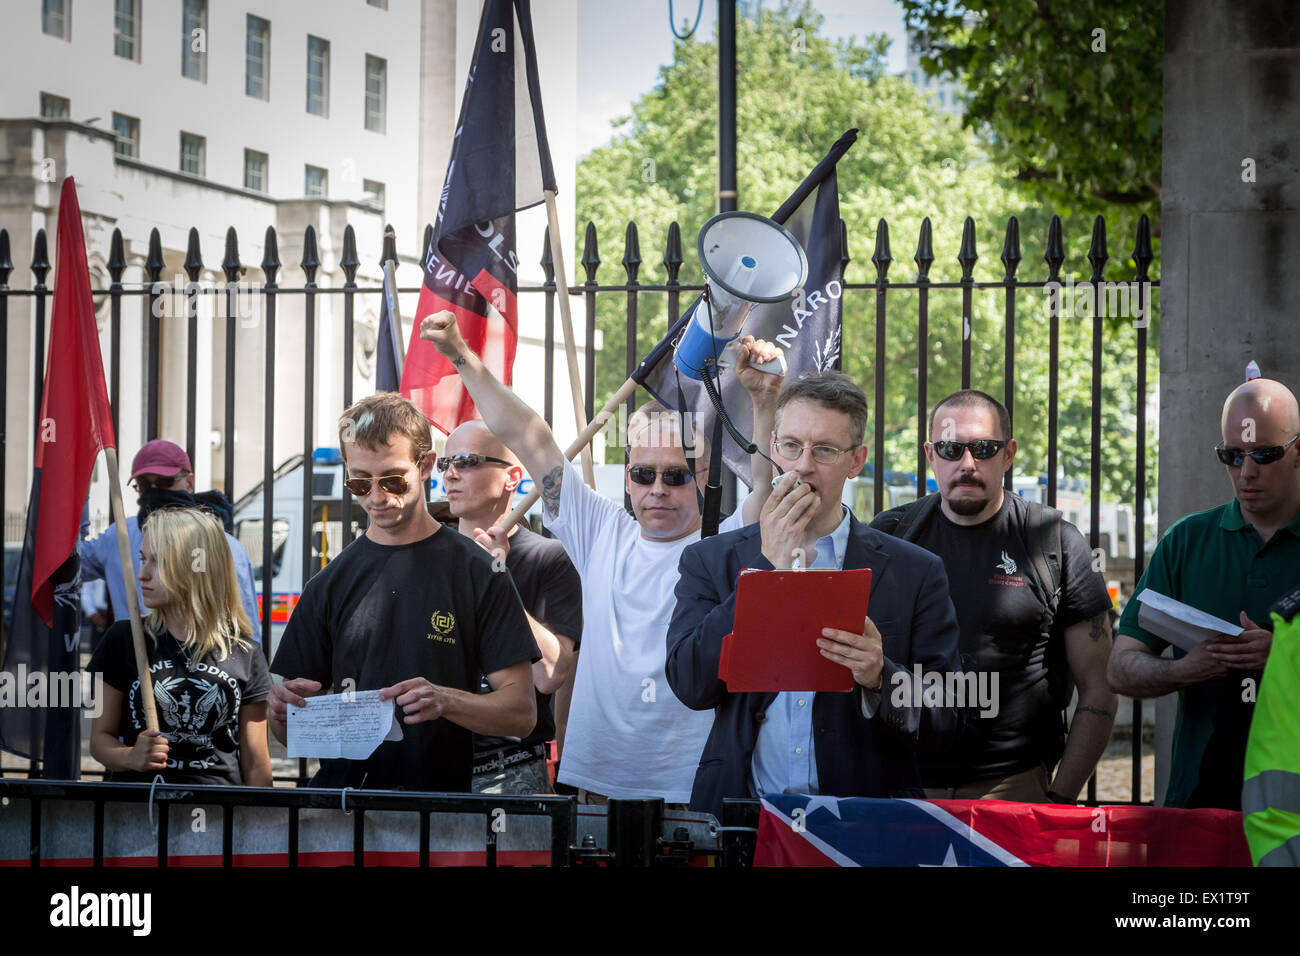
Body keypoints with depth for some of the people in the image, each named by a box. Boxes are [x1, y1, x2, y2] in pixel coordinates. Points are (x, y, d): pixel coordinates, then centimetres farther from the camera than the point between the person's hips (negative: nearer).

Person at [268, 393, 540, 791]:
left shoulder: (478, 573, 4)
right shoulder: (330, 583, 14)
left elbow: (522, 711, 1)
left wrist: (446, 701, -16)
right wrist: (283, 709, -6)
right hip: (340, 802, 2)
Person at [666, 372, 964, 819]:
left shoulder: (915, 572, 8)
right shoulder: (711, 560, 11)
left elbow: (943, 722, 5)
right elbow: (691, 685, -3)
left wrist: (881, 678, -15)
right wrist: (770, 565, -4)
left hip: (861, 817, 0)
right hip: (741, 815, 1)